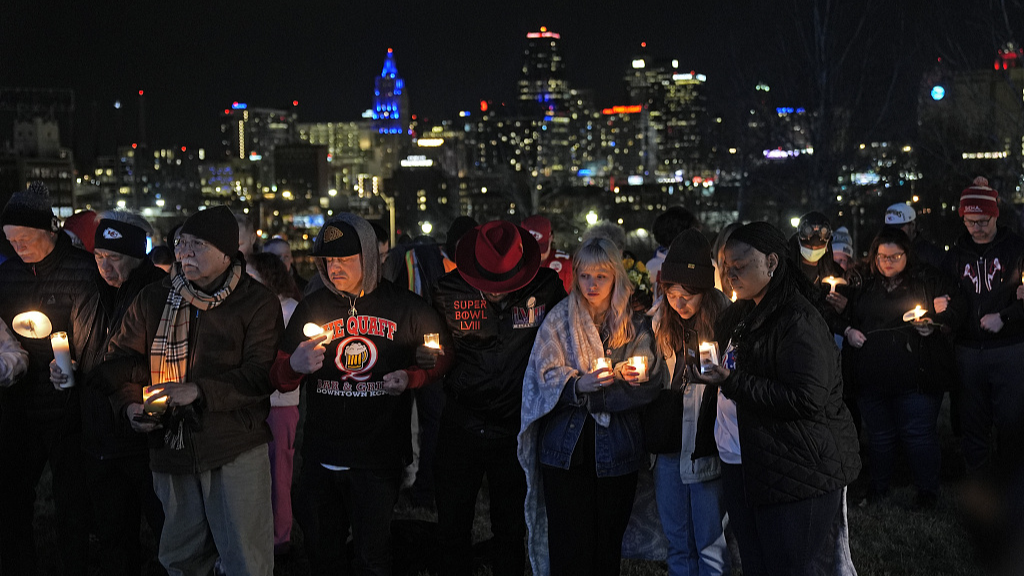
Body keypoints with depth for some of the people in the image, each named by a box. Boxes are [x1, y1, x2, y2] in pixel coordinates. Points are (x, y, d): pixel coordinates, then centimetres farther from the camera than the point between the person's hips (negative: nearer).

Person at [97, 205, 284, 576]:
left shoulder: (258, 303, -5)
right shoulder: (153, 301, 8)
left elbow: (262, 375, -13)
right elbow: (118, 360, 12)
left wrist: (197, 390, -22)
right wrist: (130, 403, -7)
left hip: (235, 450, -4)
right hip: (171, 446, 4)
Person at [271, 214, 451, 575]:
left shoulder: (406, 308, -1)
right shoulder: (312, 308, 5)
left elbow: (442, 358, 9)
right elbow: (281, 380, 7)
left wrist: (410, 378, -10)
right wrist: (295, 366, -16)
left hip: (379, 458, -2)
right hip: (321, 456, 3)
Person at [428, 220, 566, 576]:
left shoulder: (546, 288, -9)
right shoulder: (449, 291, -7)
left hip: (517, 427, 0)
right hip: (461, 424, 1)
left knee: (510, 533, 12)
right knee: (452, 529, 10)